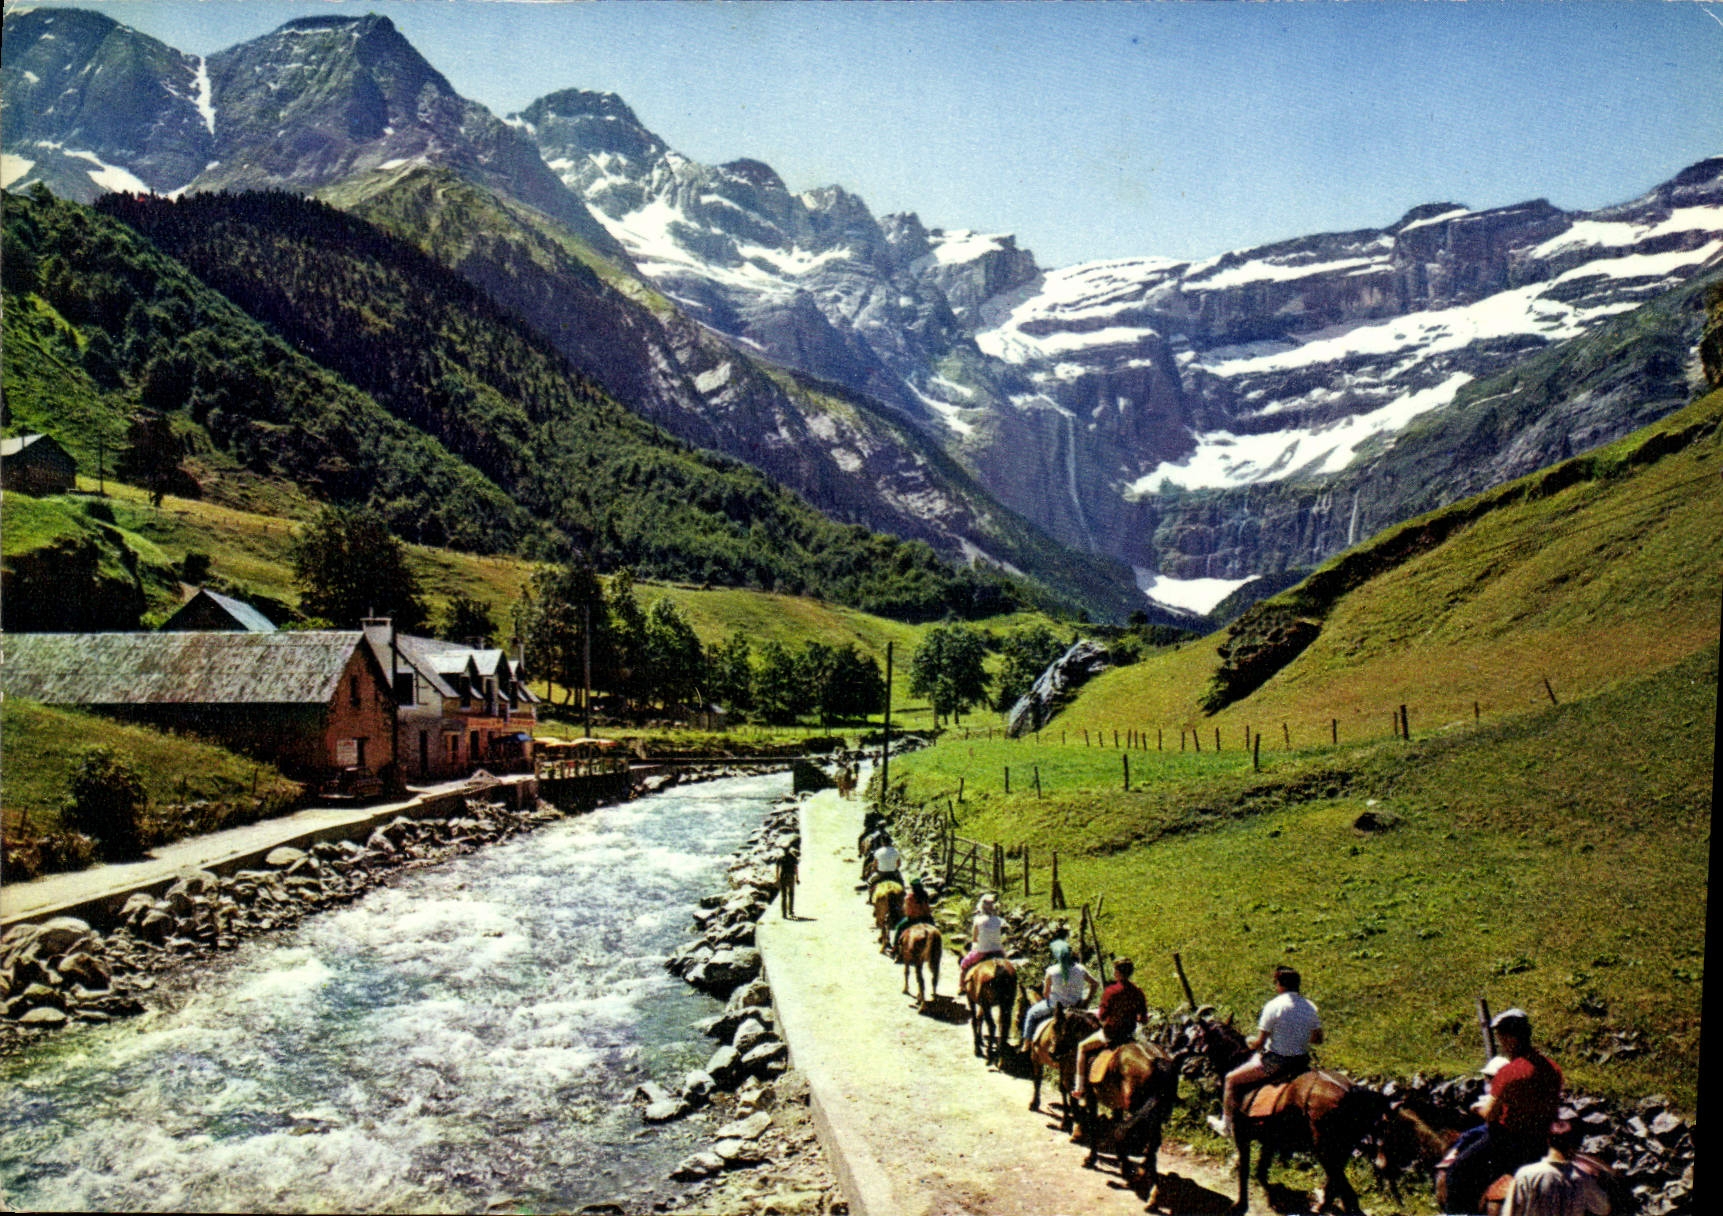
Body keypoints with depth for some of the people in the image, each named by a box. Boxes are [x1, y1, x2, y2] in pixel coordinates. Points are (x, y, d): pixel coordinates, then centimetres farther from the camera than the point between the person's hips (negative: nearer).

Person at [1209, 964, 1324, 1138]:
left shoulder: (1274, 1006, -18)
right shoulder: (1310, 1007, 0)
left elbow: (1259, 1042, -16)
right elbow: (1318, 1038, 10)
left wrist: (1250, 1042, 5)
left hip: (1276, 1062, -7)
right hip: (1302, 1062, 7)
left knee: (1231, 1080, 11)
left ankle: (1226, 1125, 21)